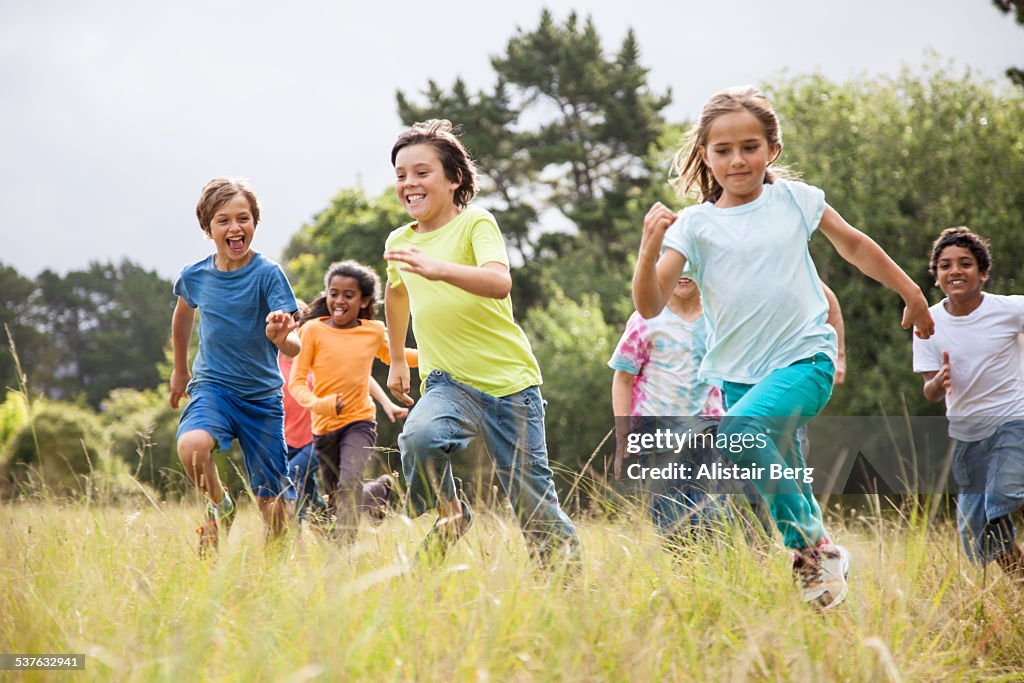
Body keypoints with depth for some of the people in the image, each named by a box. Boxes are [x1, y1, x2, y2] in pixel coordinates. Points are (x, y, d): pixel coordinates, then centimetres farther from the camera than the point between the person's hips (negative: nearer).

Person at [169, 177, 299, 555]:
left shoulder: (268, 274, -12)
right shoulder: (194, 276, -2)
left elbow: (292, 347, -20)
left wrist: (280, 336, -43)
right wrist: (180, 370, 29)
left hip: (262, 395, -1)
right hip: (212, 385, 1)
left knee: (272, 501, -2)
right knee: (192, 446, -31)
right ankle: (219, 506, -3)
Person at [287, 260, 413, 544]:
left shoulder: (374, 331, 3)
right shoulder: (314, 329, -5)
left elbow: (393, 356, 27)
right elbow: (296, 381, -6)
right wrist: (318, 404, -25)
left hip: (359, 422, -1)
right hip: (324, 425, 1)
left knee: (349, 483, -27)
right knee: (334, 501, 12)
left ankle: (345, 548, -29)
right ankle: (379, 490, 41)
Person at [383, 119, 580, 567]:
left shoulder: (476, 223, -7)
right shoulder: (399, 242, 10)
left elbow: (499, 282, -27)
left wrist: (439, 269, -43)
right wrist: (397, 361, 37)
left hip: (509, 381, -3)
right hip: (448, 382, 3)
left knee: (532, 501, -1)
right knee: (419, 437, -31)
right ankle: (449, 517, -7)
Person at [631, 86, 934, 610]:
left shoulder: (795, 200, 3)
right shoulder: (694, 224, 0)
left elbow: (854, 245, 21)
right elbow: (650, 306, -9)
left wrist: (910, 292, 28)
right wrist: (649, 250, -26)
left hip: (805, 357, -3)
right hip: (739, 373, 3)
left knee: (740, 431, -29)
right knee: (782, 483, 4)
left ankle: (814, 547, -17)